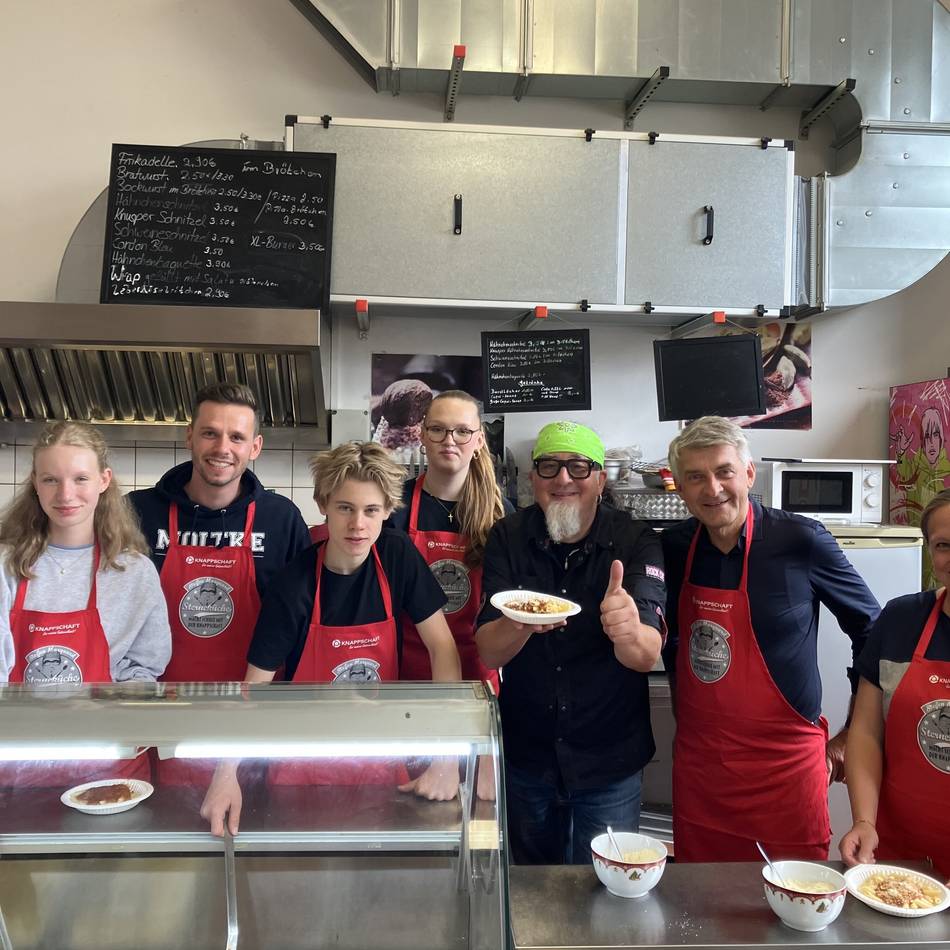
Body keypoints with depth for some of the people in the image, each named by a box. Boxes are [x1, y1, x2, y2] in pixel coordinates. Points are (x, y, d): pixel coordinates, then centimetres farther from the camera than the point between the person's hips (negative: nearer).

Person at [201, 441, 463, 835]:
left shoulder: (398, 555, -12)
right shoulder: (294, 585, -18)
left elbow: (442, 646, -13)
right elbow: (256, 683, -13)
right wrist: (227, 774, -27)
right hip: (306, 763, -2)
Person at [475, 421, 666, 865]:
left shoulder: (635, 541, -14)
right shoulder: (507, 537, -9)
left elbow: (647, 656, -24)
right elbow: (489, 653, -14)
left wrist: (629, 632, -47)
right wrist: (521, 624, -36)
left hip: (609, 760, -2)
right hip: (526, 755, 2)